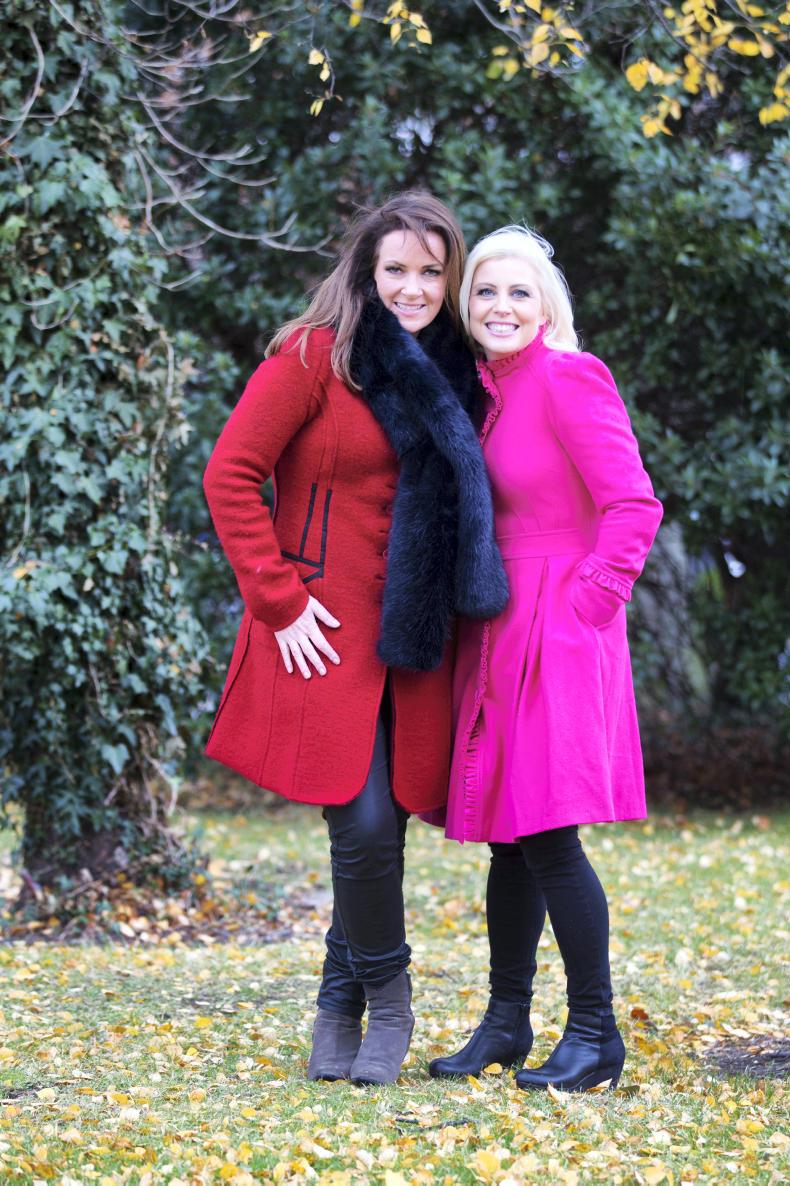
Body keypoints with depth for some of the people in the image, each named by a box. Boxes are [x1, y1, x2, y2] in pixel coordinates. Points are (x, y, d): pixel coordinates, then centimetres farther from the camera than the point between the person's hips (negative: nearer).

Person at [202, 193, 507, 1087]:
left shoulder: (450, 376, 13)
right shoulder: (316, 356, -6)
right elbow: (230, 474, -9)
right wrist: (278, 600, -11)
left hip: (412, 639, 5)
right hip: (328, 633, -5)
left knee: (385, 825, 5)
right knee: (364, 825, -12)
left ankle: (341, 1002, 22)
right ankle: (384, 993, 10)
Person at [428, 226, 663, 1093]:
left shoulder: (568, 379, -10)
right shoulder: (481, 391, 13)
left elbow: (633, 507, -15)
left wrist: (583, 605, -15)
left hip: (558, 634, -8)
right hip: (495, 633, 8)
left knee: (547, 835, -8)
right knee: (510, 837, 12)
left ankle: (595, 1033, 1)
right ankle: (506, 1021, 21)